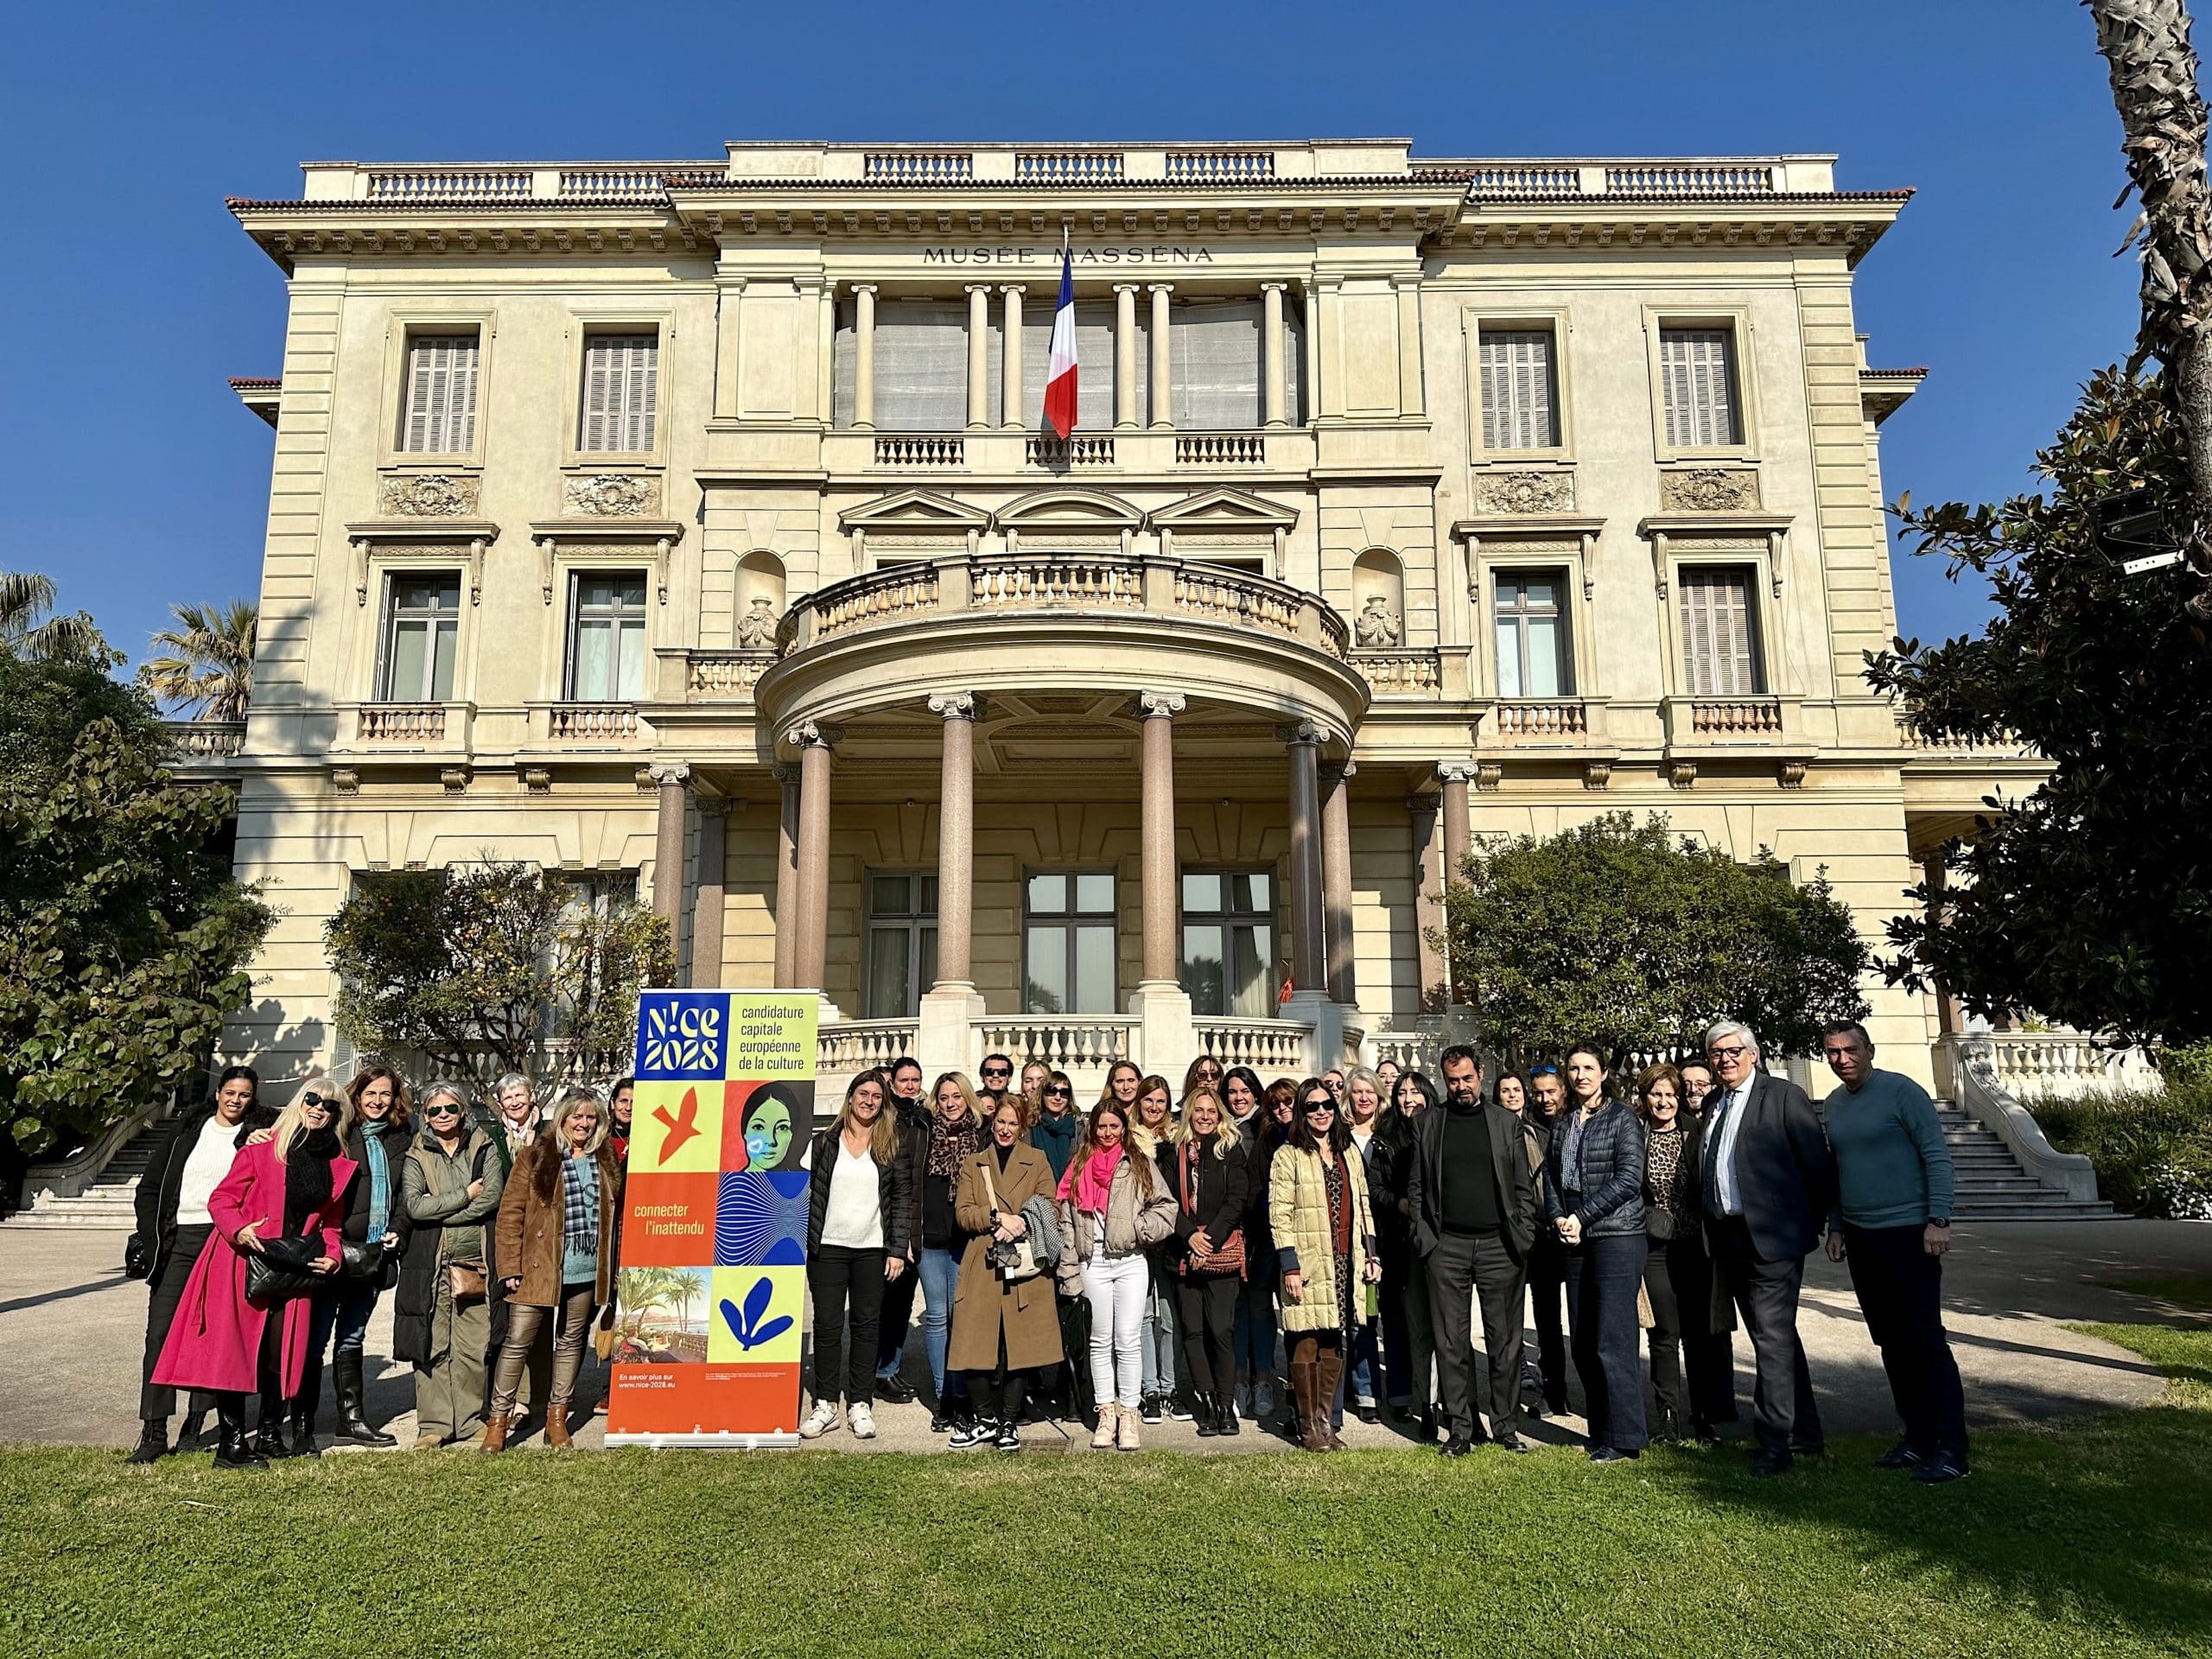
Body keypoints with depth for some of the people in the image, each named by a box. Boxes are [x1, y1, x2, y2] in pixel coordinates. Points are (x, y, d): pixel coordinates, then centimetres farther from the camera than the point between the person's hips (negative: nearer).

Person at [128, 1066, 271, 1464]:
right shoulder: (186, 1130, 11)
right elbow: (149, 1187, 11)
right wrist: (151, 1242, 2)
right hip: (178, 1240, 2)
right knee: (160, 1332, -3)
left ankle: (196, 1420, 13)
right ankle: (153, 1431, 0)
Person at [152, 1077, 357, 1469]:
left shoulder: (339, 1166, 10)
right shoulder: (262, 1149, -3)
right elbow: (221, 1199, -3)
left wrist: (332, 1254, 1)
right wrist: (238, 1229, -21)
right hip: (244, 1261, -4)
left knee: (282, 1352, 3)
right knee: (233, 1348, -4)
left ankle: (269, 1435, 19)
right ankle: (232, 1442, 4)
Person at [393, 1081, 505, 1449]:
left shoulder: (485, 1147, 8)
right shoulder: (416, 1157, 8)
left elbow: (493, 1196, -7)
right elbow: (414, 1205, -7)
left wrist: (438, 1213, -9)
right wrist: (466, 1195, -8)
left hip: (476, 1260, 0)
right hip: (430, 1263, 0)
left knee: (474, 1347, 3)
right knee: (432, 1346, -1)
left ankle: (471, 1419, 13)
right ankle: (434, 1424, 7)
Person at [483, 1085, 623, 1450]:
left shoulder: (606, 1161, 9)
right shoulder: (535, 1157, -2)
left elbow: (616, 1215, 14)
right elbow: (510, 1212, -4)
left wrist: (614, 1268, 9)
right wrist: (511, 1267, -10)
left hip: (588, 1272, 3)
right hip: (539, 1268, -3)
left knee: (571, 1342, 11)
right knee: (518, 1341, -1)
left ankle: (557, 1416, 23)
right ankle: (498, 1418, 11)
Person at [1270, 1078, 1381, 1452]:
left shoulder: (1348, 1153, 15)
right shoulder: (1289, 1155, -4)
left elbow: (1363, 1207, 19)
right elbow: (1279, 1215, -8)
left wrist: (1371, 1254, 12)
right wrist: (1290, 1267, -13)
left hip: (1345, 1264, 5)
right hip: (1308, 1265, -5)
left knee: (1335, 1345, 8)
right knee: (1307, 1344, -2)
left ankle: (1324, 1419, 18)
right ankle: (1310, 1427, 7)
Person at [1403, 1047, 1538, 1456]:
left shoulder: (1507, 1122, 8)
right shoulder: (1427, 1124, 8)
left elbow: (1524, 1187, 7)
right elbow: (1415, 1187, 7)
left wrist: (1523, 1238, -1)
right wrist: (1423, 1238, -1)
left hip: (1500, 1245, 0)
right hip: (1446, 1246, 0)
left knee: (1505, 1341, 5)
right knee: (1451, 1342, 3)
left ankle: (1506, 1427, 15)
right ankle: (1459, 1429, 12)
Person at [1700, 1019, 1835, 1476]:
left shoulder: (1783, 1096, -7)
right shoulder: (1711, 1104, 13)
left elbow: (1819, 1164, -6)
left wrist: (1810, 1224, -2)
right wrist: (1713, 1225, 10)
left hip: (1772, 1237, -7)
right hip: (1728, 1239, 7)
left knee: (1773, 1338, -8)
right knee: (1777, 1337, 17)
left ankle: (1774, 1444, -3)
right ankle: (1806, 1434, 28)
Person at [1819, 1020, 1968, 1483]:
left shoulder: (1902, 1091, -9)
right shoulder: (1832, 1105, 10)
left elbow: (1937, 1156, -11)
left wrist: (1938, 1221, -17)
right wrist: (1835, 1226, 14)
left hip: (1908, 1234, -7)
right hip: (1859, 1238, 7)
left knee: (1924, 1338, -6)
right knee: (1891, 1341, 10)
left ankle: (1951, 1448, 0)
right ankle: (1917, 1436, 18)